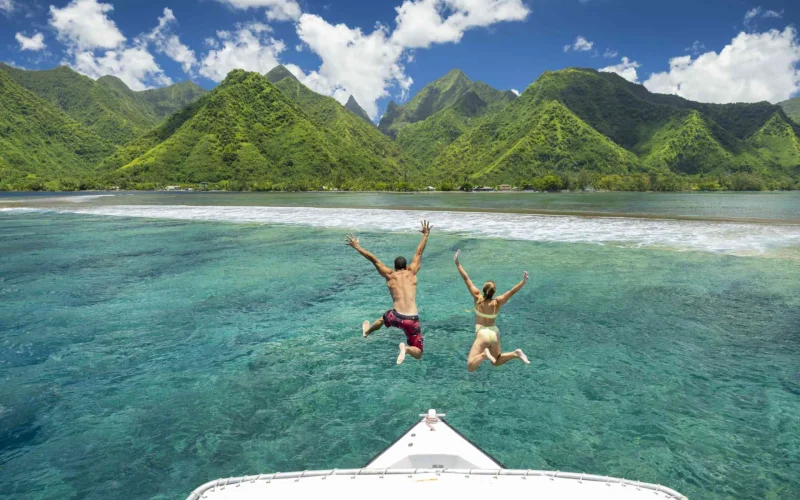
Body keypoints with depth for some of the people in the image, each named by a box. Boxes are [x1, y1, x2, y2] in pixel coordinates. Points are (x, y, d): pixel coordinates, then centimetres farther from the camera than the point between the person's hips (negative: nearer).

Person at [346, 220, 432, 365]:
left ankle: (367, 331, 64)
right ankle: (407, 348, -24)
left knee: (383, 319, 41)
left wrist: (357, 247, 18)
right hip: (412, 319, -2)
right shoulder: (411, 272, 6)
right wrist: (426, 235, 28)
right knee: (417, 354, 9)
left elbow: (373, 259, 10)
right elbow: (419, 253, 15)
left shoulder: (389, 275, 7)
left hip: (395, 317, 2)